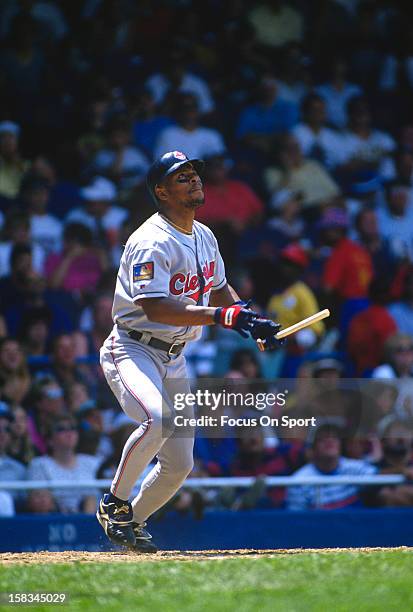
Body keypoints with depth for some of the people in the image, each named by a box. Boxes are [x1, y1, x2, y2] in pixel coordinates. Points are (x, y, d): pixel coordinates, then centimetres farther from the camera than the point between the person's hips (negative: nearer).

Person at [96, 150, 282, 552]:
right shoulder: (152, 243, -19)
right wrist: (221, 316, -36)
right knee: (158, 418, -36)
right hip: (132, 350, -8)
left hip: (174, 359, 8)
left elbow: (218, 288, 24)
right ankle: (115, 503, -16)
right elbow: (155, 308, -30)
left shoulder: (204, 237, 9)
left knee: (179, 465, 7)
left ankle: (132, 522, 30)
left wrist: (251, 323, 6)